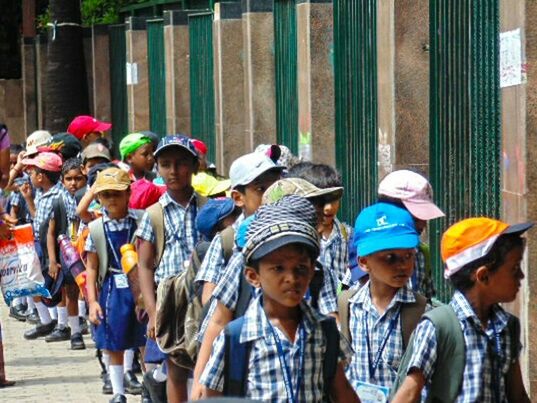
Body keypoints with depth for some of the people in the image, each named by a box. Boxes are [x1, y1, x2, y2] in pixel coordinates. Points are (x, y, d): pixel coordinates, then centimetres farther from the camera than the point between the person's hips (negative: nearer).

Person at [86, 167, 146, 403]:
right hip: (112, 290, 2)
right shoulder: (96, 228, 1)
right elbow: (92, 268, 5)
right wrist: (92, 301, 0)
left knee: (147, 343, 3)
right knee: (114, 346, 8)